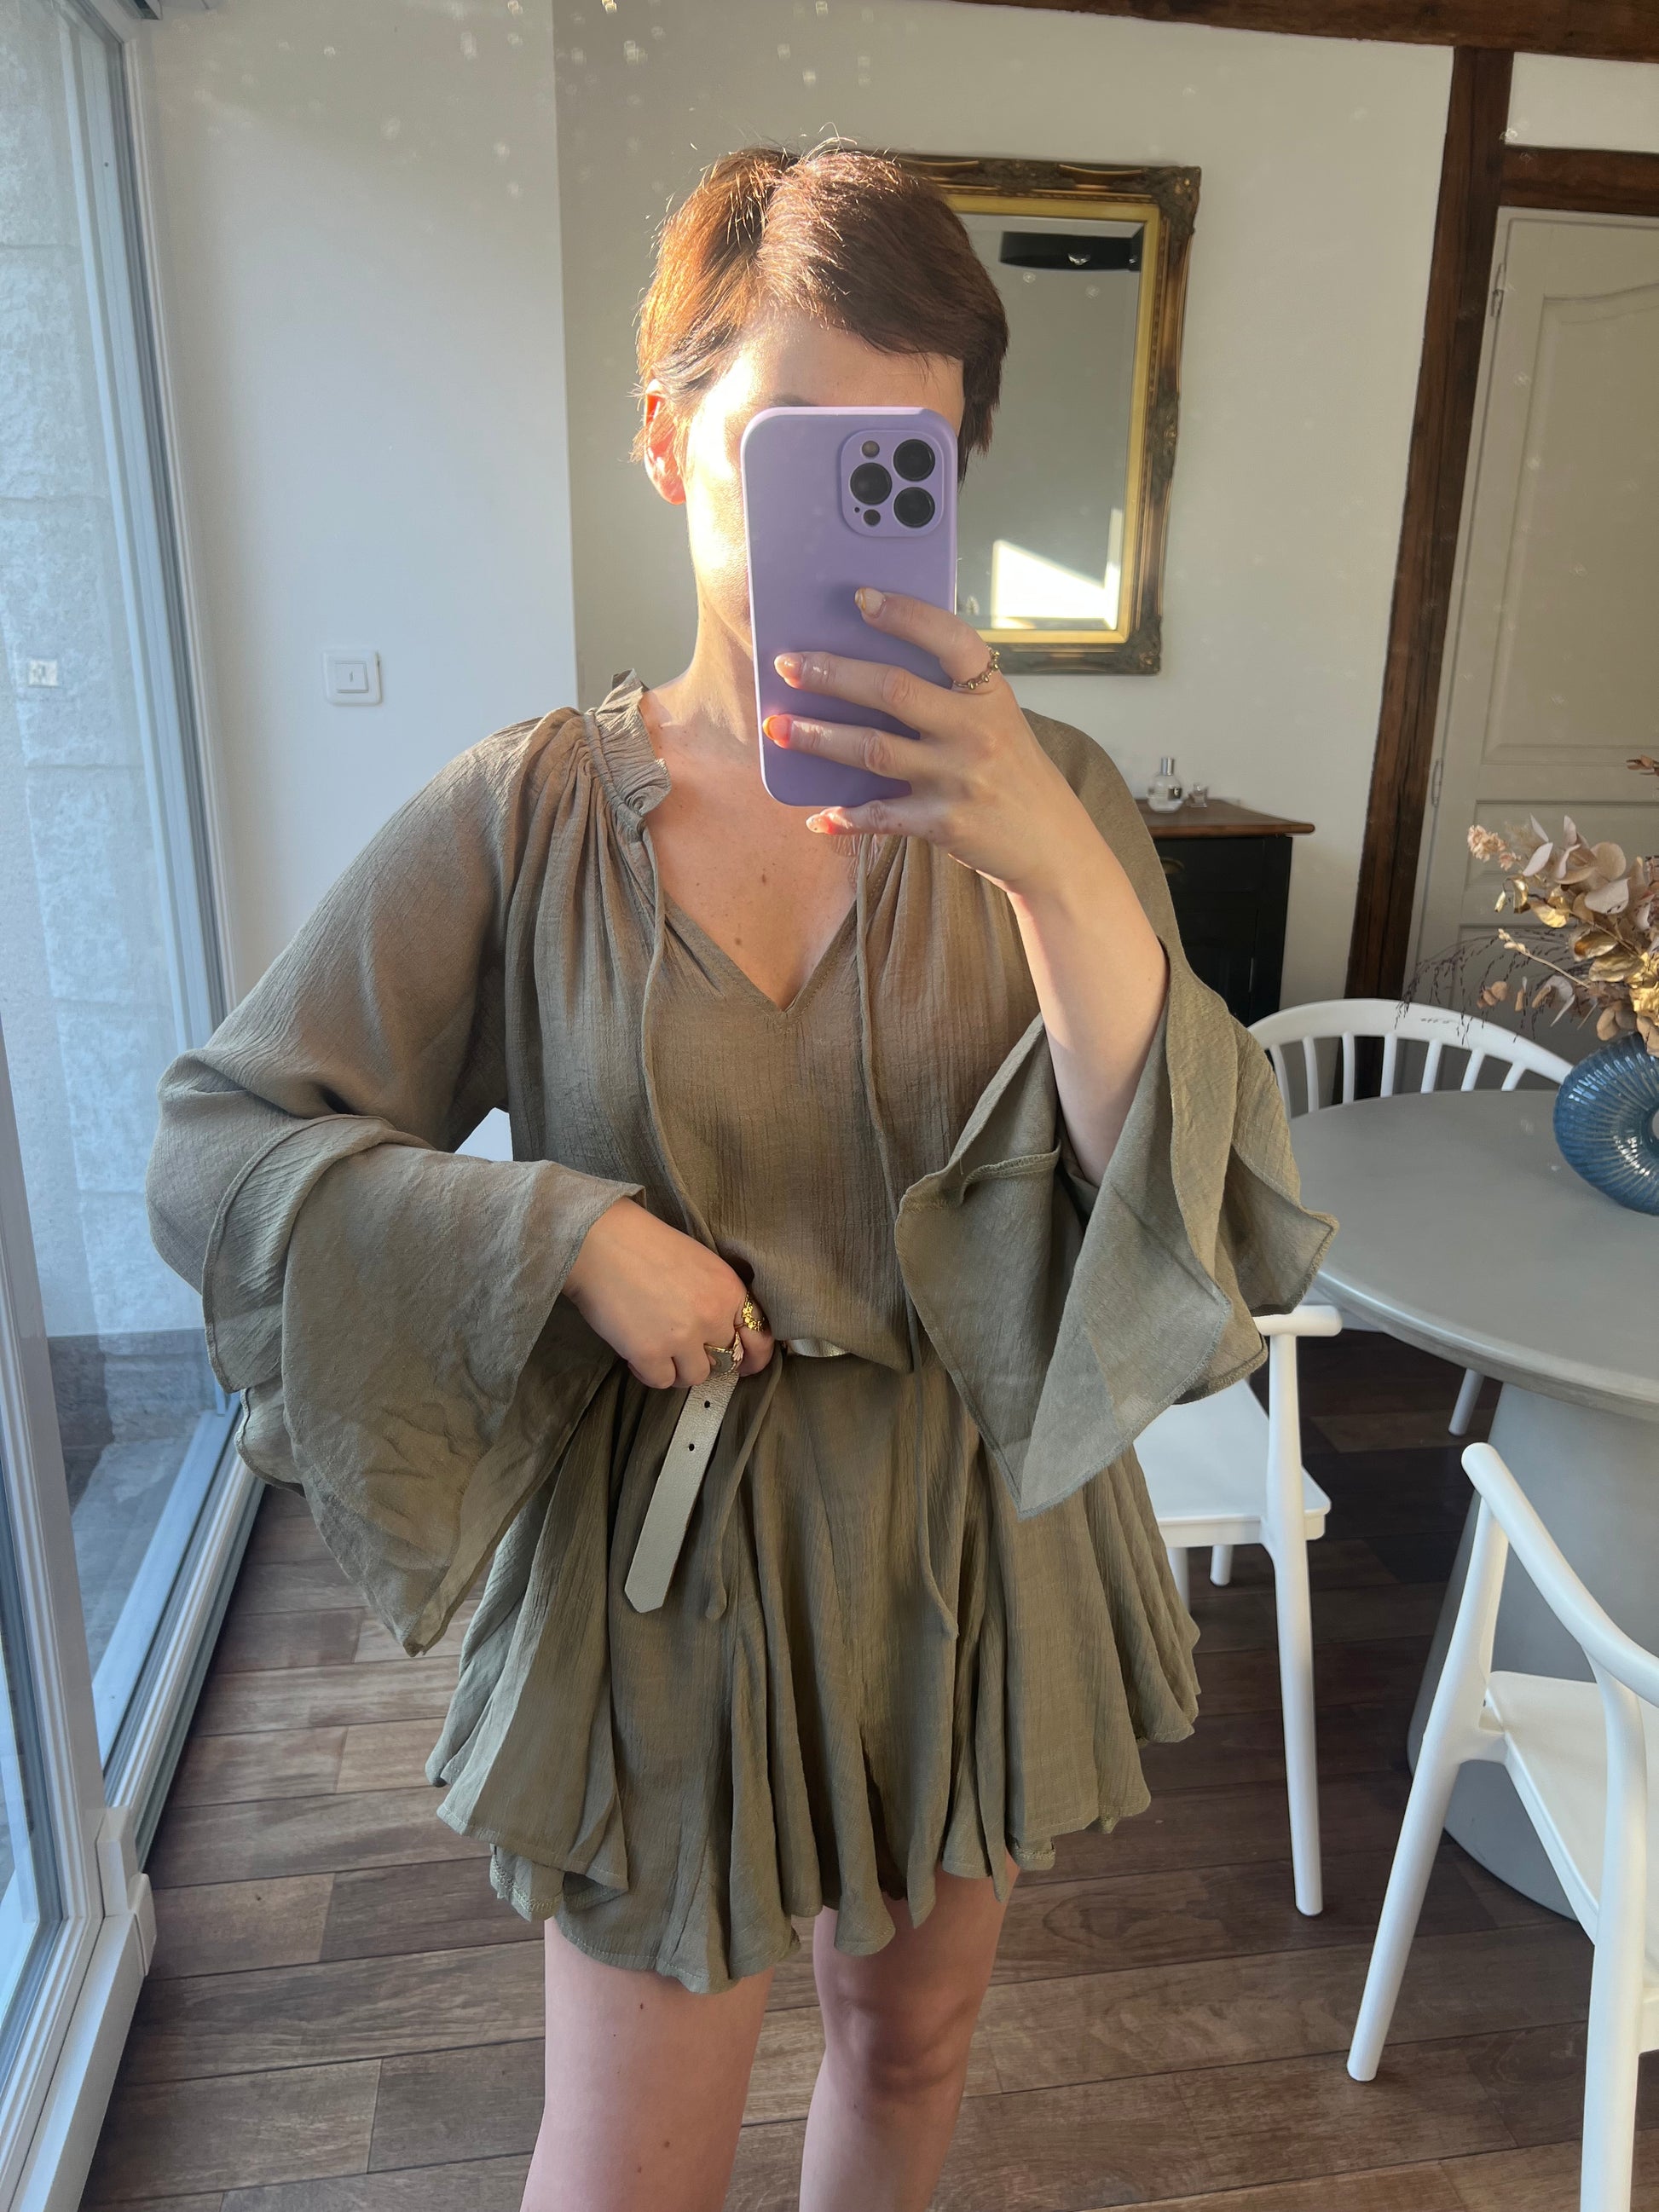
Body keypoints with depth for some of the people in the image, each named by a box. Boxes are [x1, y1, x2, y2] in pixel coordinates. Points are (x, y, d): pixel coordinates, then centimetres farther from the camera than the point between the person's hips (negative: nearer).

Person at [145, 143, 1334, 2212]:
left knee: (912, 2035, 27)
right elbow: (215, 1145, -8)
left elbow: (1199, 1214, -17)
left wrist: (1051, 859, -32)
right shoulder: (524, 815, -13)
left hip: (977, 1538, 3)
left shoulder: (1043, 799, -9)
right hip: (663, 1555, -2)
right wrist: (568, 1226, -22)